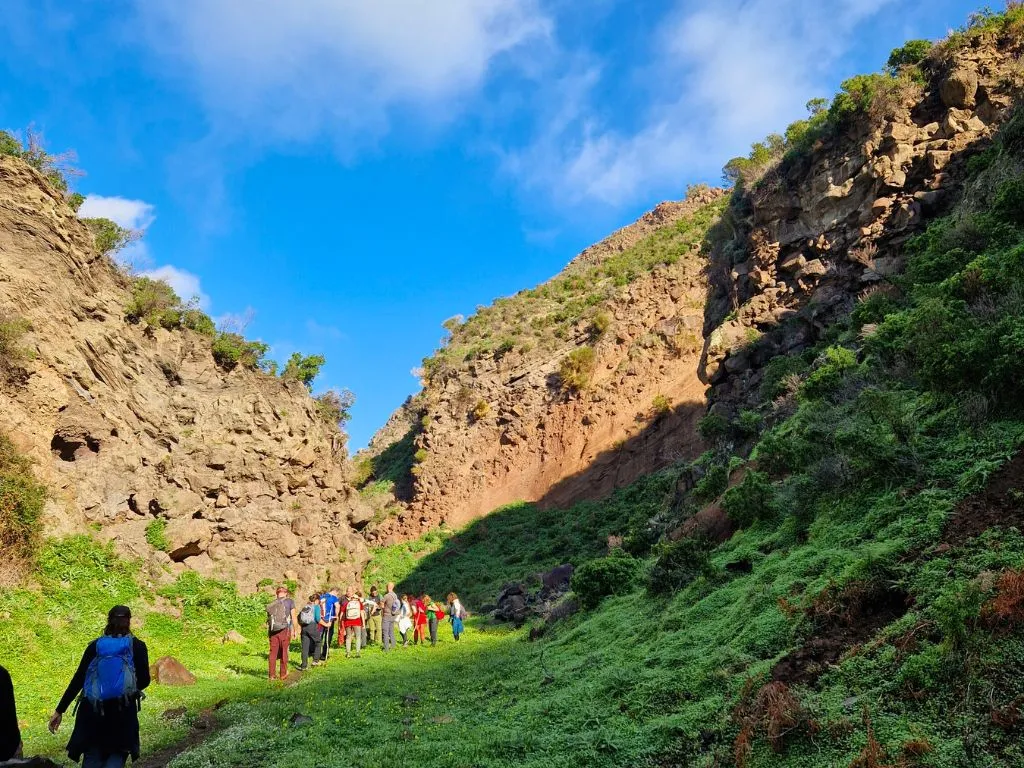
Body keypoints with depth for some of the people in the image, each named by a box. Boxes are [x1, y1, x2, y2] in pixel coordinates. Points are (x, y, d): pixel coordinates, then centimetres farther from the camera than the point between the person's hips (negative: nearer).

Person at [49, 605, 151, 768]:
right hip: (123, 711, -2)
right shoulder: (137, 646, 1)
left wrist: (60, 710, 4)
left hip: (92, 711, 2)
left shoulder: (95, 645, 7)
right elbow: (144, 680, -2)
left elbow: (78, 680, 1)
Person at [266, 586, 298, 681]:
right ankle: (283, 674, 13)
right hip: (284, 630, -3)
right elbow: (294, 617, -5)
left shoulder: (271, 605, 9)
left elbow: (268, 620, 10)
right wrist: (296, 631, 2)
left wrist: (268, 634, 16)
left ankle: (271, 675, 11)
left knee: (273, 653, 10)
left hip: (273, 632, 3)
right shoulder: (289, 601, -2)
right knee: (284, 652, 7)